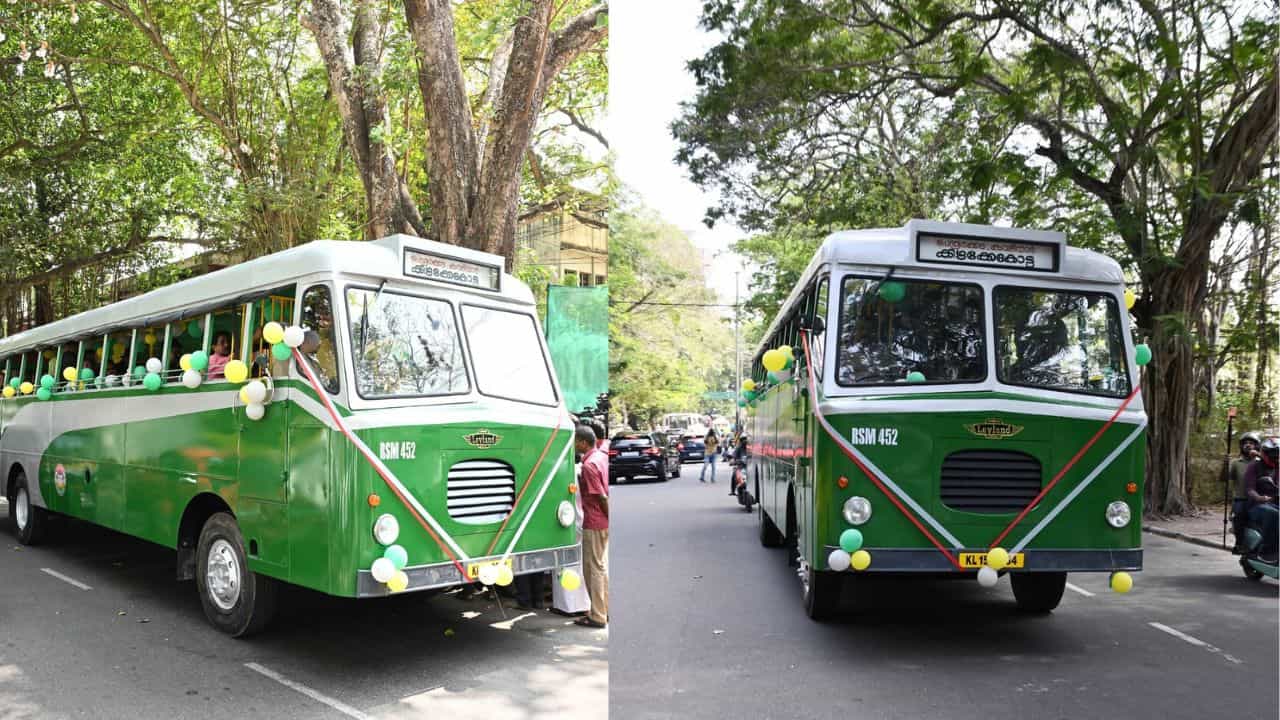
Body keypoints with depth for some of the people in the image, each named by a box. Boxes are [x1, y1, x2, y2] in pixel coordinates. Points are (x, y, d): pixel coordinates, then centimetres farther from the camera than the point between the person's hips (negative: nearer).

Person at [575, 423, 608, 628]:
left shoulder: (589, 465, -20)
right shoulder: (602, 456, 5)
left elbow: (602, 497, -19)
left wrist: (610, 517, -10)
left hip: (594, 523, -9)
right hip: (604, 522, 9)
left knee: (594, 568, -1)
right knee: (601, 566, 18)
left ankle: (597, 617, 5)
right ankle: (606, 610, 25)